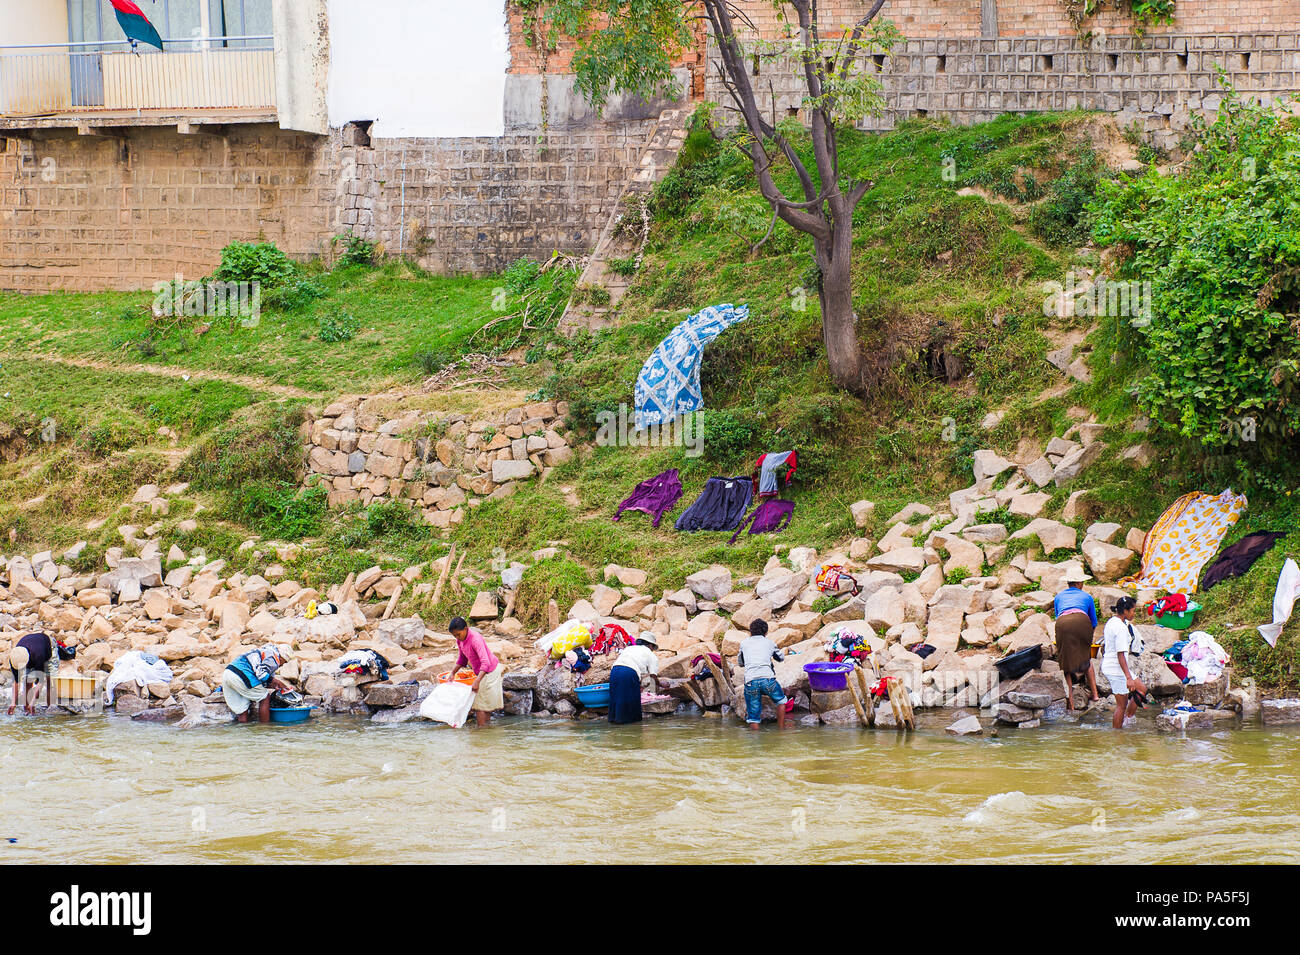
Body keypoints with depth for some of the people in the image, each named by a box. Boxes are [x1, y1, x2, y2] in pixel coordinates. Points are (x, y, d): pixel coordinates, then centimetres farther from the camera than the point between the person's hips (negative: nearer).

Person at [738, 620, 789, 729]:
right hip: (767, 678, 0)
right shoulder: (769, 642, 19)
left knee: (753, 719, 5)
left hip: (750, 682, 0)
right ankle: (781, 730, 25)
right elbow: (781, 657, 37)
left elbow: (740, 662, 34)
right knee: (781, 701, 27)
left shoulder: (744, 643, 19)